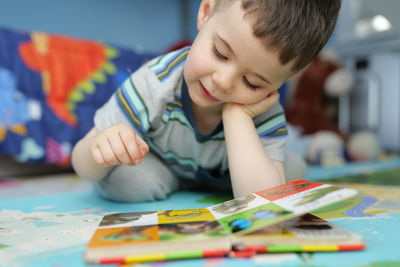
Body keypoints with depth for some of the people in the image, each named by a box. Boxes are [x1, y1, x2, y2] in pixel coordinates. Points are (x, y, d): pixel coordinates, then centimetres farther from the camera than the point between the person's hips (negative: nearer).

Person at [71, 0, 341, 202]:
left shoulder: (264, 115, -29)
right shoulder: (154, 84, -32)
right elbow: (83, 165, -24)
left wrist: (236, 114, -45)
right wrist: (100, 150, -50)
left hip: (222, 178, 4)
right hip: (155, 165, -3)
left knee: (293, 172, -11)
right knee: (122, 179, -33)